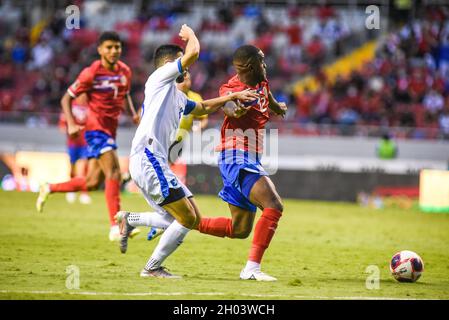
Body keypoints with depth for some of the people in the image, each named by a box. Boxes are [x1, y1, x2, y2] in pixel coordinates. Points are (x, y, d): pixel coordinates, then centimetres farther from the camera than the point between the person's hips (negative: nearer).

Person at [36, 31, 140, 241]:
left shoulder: (125, 71, 5)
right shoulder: (91, 73, -12)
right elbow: (66, 99, -6)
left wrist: (133, 113, 6)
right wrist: (71, 124, -19)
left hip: (110, 129, 7)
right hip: (95, 128, -7)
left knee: (92, 182, 10)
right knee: (114, 171, -20)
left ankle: (49, 189, 31)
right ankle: (116, 228, -20)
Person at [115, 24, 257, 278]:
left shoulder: (177, 97, 25)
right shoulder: (160, 78, -1)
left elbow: (204, 108, 40)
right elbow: (194, 53, -10)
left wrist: (232, 97, 29)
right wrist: (189, 34, 10)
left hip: (158, 164, 10)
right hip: (147, 159, -10)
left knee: (191, 218, 6)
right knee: (188, 219, -10)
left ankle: (129, 219, 10)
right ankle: (153, 268, -1)